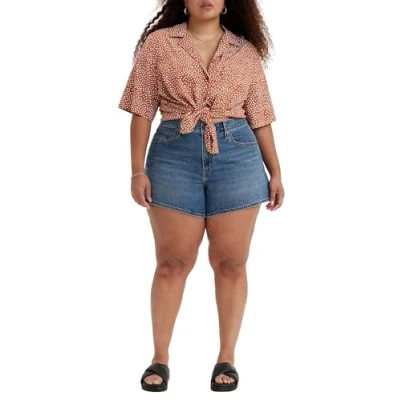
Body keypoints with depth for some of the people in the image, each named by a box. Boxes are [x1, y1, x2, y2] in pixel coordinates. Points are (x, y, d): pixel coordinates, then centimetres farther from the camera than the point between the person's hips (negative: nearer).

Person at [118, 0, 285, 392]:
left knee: (231, 263, 4)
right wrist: (138, 170, -3)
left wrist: (275, 171, 7)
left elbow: (260, 117, 12)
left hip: (237, 156, 1)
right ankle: (159, 357, 14)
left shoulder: (246, 51, 10)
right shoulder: (158, 43, 5)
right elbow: (143, 111, 3)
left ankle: (227, 357, 15)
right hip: (174, 156, -1)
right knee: (172, 262, 4)